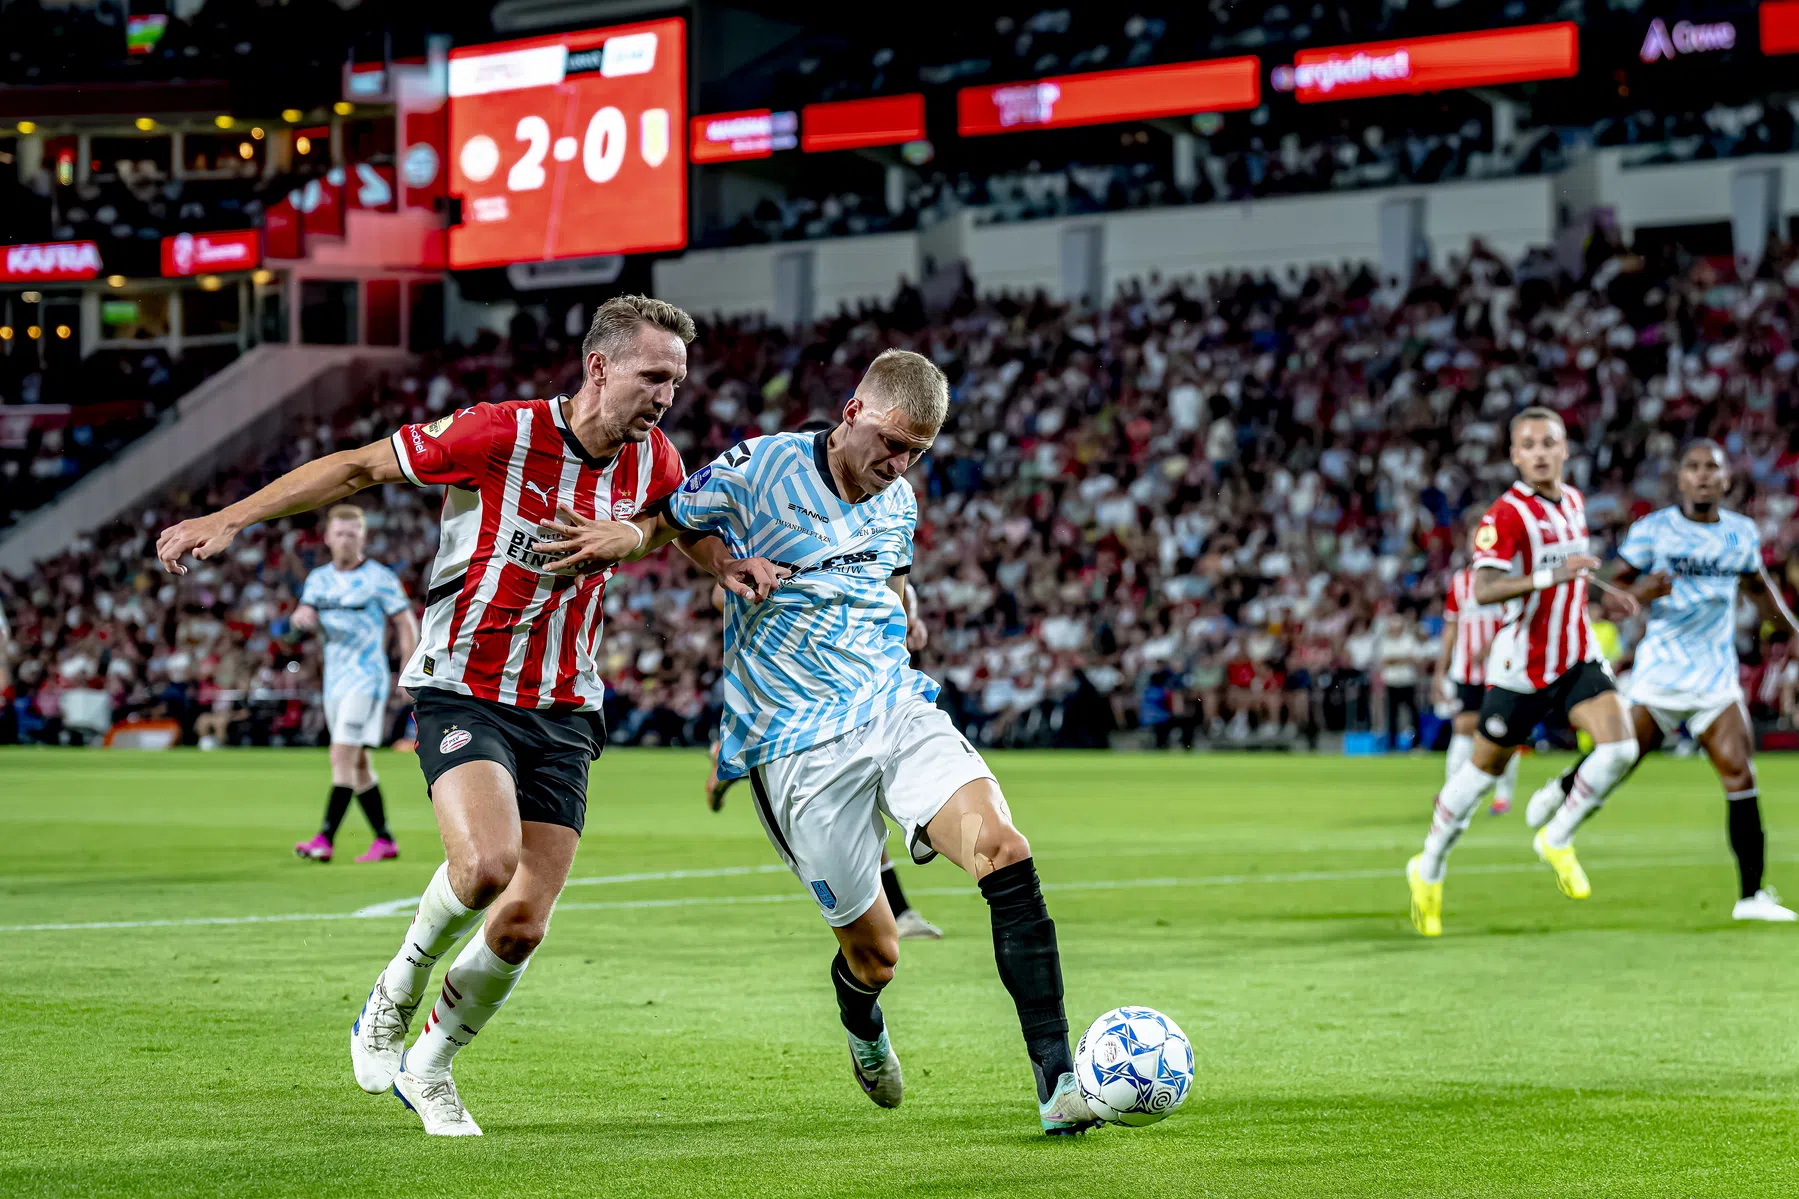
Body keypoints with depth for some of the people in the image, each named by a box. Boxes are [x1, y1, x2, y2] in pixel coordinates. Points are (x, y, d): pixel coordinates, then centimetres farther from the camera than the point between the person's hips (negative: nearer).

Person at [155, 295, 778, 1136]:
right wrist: (229, 519, -11)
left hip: (563, 711, 5)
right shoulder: (497, 434, -17)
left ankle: (428, 1067, 24)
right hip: (463, 694, -5)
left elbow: (688, 527, 24)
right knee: (488, 861, -30)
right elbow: (360, 467, -7)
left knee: (522, 925, -3)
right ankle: (396, 995, 0)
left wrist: (733, 566, 1)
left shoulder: (651, 460, 0)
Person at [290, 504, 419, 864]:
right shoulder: (319, 579, 12)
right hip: (334, 681, 7)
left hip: (366, 678, -7)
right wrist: (303, 617, -20)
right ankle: (385, 841, 17)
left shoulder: (379, 578, -5)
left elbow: (407, 625, -3)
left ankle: (325, 840, -21)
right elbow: (305, 615, 5)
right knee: (358, 765, 10)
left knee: (342, 756, -16)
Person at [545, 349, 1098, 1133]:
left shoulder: (898, 500, 10)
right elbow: (671, 518, 7)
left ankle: (1055, 1079, -24)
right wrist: (631, 533, -13)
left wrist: (897, 600, 10)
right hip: (801, 746, -4)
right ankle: (864, 1030, 42)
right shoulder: (757, 470, -7)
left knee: (1004, 853, -23)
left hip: (898, 712, 4)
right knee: (874, 953, 1)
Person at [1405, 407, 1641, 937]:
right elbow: (1483, 589, -28)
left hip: (1577, 657, 6)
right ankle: (1429, 870, 26)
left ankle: (1557, 840, 5)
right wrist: (1552, 577, -36)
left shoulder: (1573, 501, 8)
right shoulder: (1506, 514, -16)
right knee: (1485, 767, 6)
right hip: (1521, 666, -6)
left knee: (1619, 747, -15)